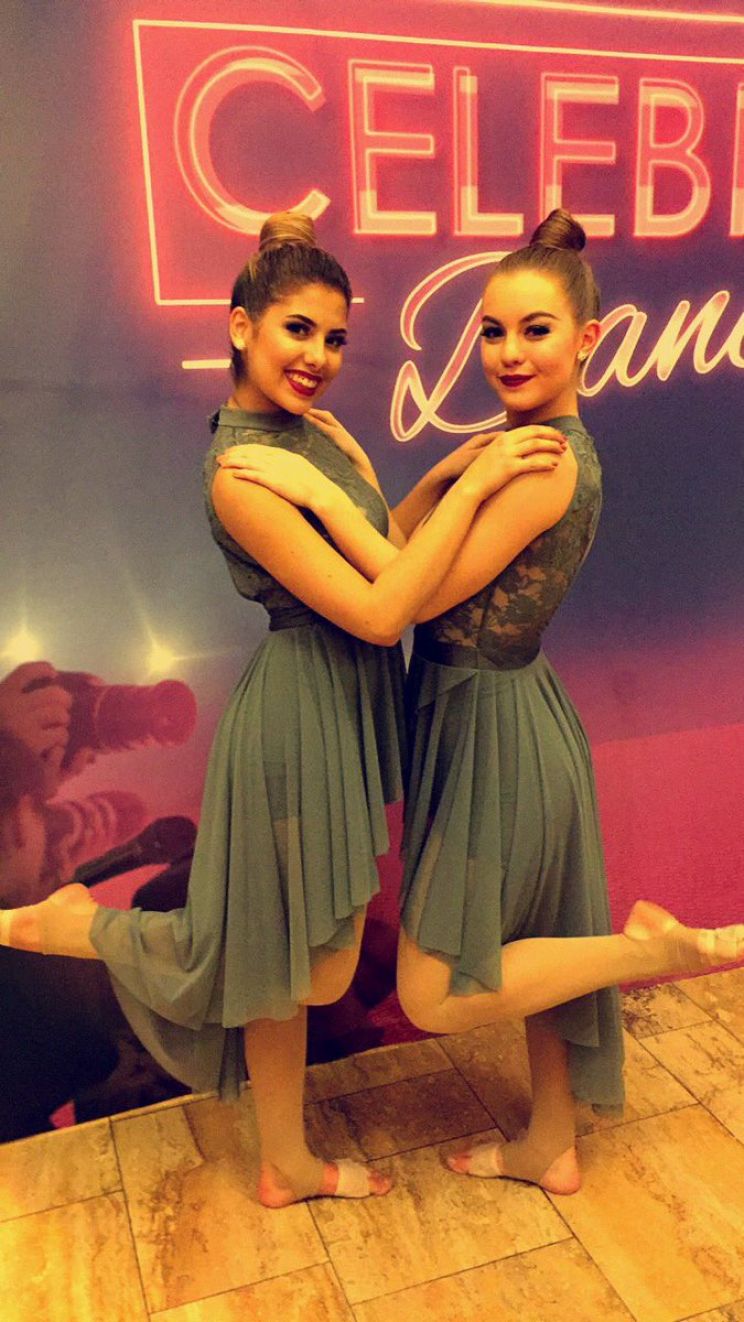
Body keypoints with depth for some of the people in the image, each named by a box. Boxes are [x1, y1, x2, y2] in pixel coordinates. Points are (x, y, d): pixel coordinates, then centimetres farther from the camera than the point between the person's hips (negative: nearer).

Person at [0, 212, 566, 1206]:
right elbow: (377, 611, -25)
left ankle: (287, 1166, 39)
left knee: (291, 962, 19)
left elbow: (389, 552, 11)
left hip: (348, 710, 9)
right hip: (300, 715, -9)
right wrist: (472, 485, -24)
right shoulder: (241, 472, -21)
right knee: (303, 966, 9)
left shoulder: (321, 434, 7)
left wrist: (445, 476, -2)